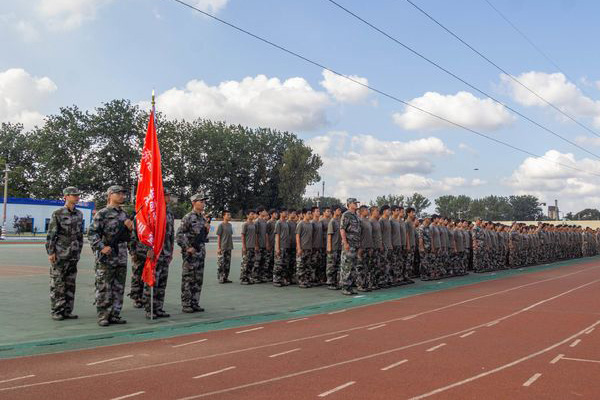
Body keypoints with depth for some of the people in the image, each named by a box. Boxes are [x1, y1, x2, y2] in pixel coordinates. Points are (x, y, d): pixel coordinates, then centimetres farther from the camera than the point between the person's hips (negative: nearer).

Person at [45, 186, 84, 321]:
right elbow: (50, 235, -7)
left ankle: (67, 311, 15)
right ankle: (56, 311, 8)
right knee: (57, 283, 0)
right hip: (60, 254, -5)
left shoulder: (79, 214, 11)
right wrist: (50, 252, -11)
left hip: (73, 254, 5)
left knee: (71, 283, 7)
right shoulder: (57, 214, -5)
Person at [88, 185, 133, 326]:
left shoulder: (124, 214, 16)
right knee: (104, 289, -1)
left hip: (121, 258, 7)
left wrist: (130, 228, 2)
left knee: (119, 288, 9)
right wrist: (101, 247, -19)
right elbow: (92, 234, -9)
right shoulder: (102, 214, -4)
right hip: (106, 258, -6)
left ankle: (115, 315, 17)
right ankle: (103, 317, 6)